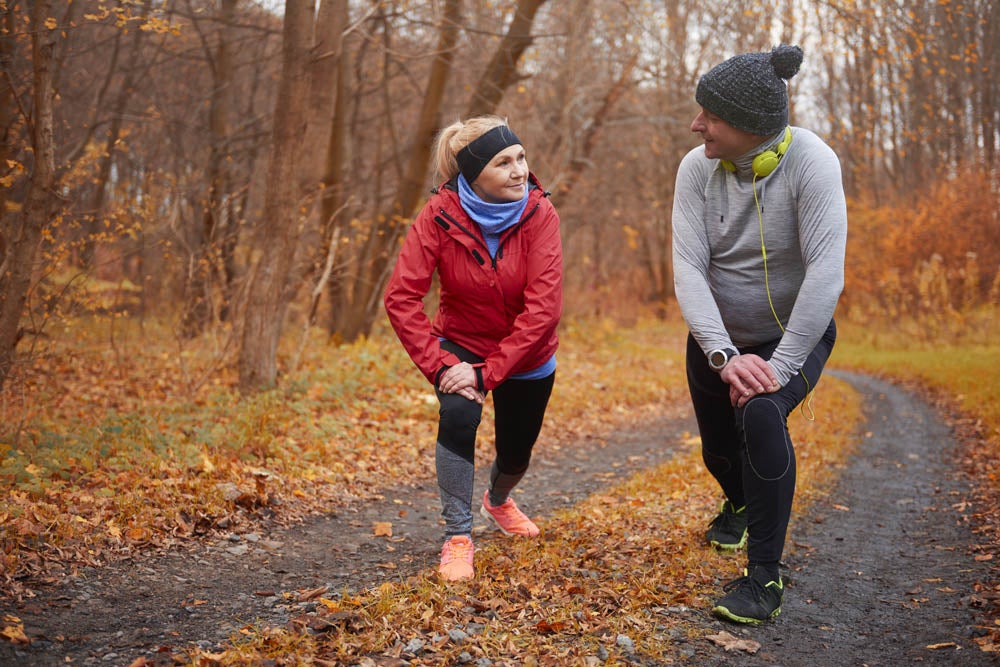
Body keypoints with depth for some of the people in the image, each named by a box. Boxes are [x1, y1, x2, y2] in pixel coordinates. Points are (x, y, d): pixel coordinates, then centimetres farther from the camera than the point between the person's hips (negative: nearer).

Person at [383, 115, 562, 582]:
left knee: (516, 452, 14)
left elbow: (544, 307, -28)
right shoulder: (440, 215, -23)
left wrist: (488, 371, -31)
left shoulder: (539, 213, -24)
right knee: (459, 415, -29)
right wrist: (440, 366, -31)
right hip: (462, 344, -1)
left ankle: (498, 500, 52)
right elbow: (401, 297, -25)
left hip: (525, 353, 1)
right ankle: (458, 536, -10)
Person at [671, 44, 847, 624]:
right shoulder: (697, 168, -16)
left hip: (795, 332, -4)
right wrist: (724, 355, -32)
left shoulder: (811, 163, -26)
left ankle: (766, 575, -14)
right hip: (718, 337, 4)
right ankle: (742, 504, 56)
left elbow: (826, 272, -31)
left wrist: (781, 365, -33)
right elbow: (688, 269, -21)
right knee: (719, 446, 17)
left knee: (761, 415, -31)